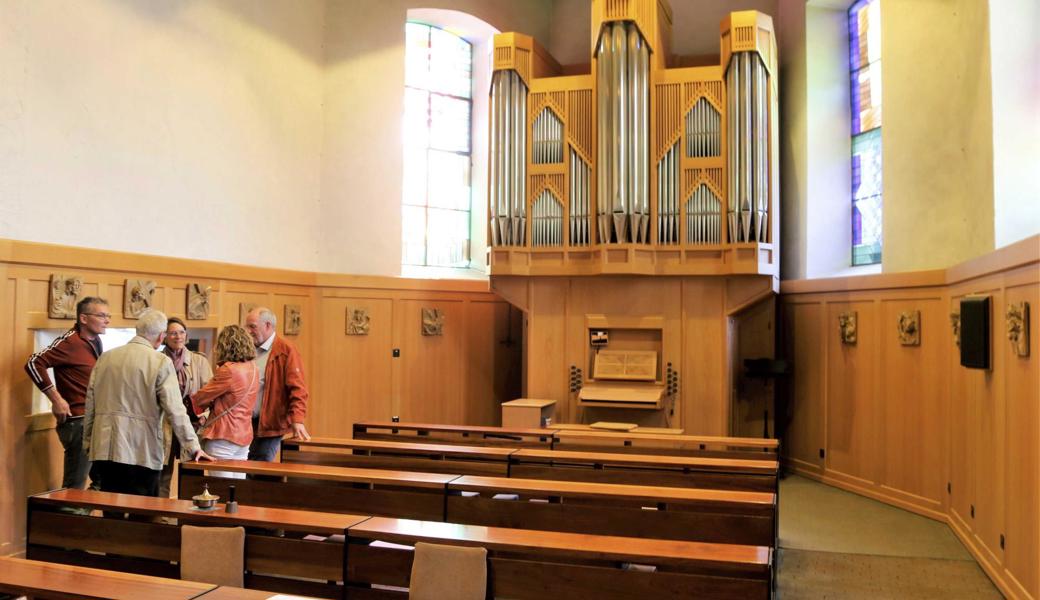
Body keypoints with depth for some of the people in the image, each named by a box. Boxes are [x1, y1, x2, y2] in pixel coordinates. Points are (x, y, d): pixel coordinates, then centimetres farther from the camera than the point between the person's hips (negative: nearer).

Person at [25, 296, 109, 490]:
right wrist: (56, 398, -20)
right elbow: (34, 363, -22)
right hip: (77, 422, -8)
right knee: (75, 486, -3)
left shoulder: (95, 341, 10)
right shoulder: (70, 342, -14)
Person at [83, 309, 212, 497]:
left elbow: (90, 404, 14)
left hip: (104, 448, 5)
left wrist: (88, 440, 24)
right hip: (141, 452, -5)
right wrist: (193, 447, -6)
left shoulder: (105, 358, 8)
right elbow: (175, 411, -11)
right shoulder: (161, 362, -8)